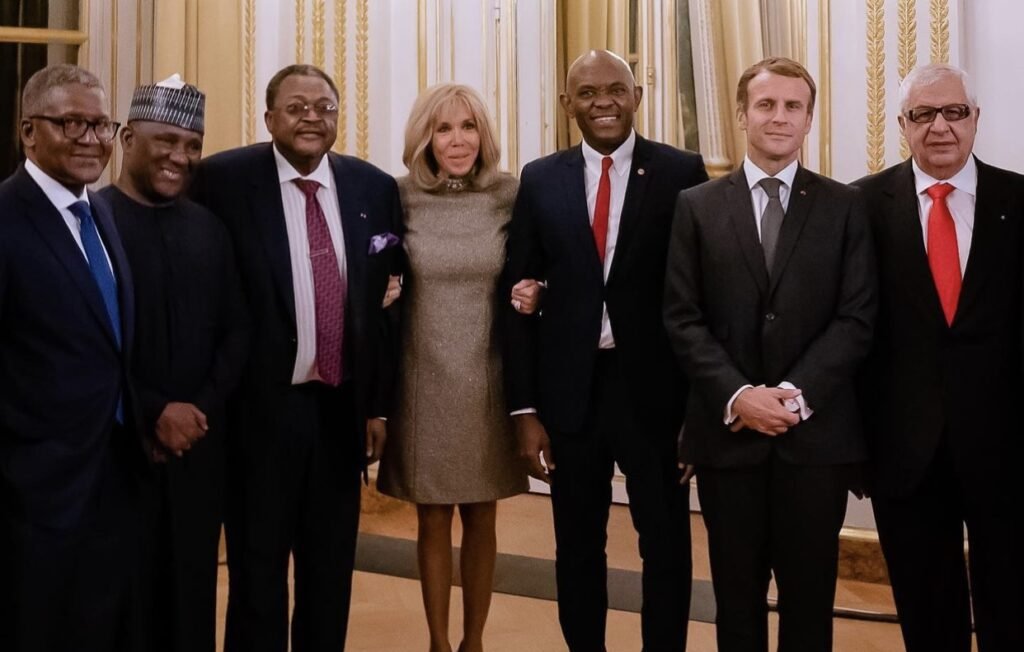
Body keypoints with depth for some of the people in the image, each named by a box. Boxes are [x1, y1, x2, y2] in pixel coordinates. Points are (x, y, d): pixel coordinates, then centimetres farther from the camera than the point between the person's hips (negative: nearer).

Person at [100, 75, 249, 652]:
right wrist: (154, 411, -13)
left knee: (192, 590, 12)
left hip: (198, 443, 4)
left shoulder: (210, 228, 10)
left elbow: (236, 331, 8)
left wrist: (201, 408, -5)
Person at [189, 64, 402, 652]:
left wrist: (379, 402, 7)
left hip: (341, 407, 3)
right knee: (257, 568, 12)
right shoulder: (224, 179, -6)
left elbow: (386, 301, 8)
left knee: (332, 569, 16)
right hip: (260, 407, -3)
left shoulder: (375, 187, 4)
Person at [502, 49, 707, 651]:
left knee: (667, 544, 10)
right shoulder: (540, 179, 4)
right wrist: (524, 408, -1)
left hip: (654, 386, -2)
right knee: (577, 545, 15)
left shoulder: (682, 172, -2)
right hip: (570, 388, 2)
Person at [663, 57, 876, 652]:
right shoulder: (698, 206, 5)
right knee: (737, 592, 12)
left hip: (817, 433, 0)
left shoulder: (845, 207, 5)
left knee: (810, 592, 9)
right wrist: (738, 395, -13)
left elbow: (857, 319, -2)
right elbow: (683, 319, -1)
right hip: (728, 430, 1)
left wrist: (796, 394, -14)